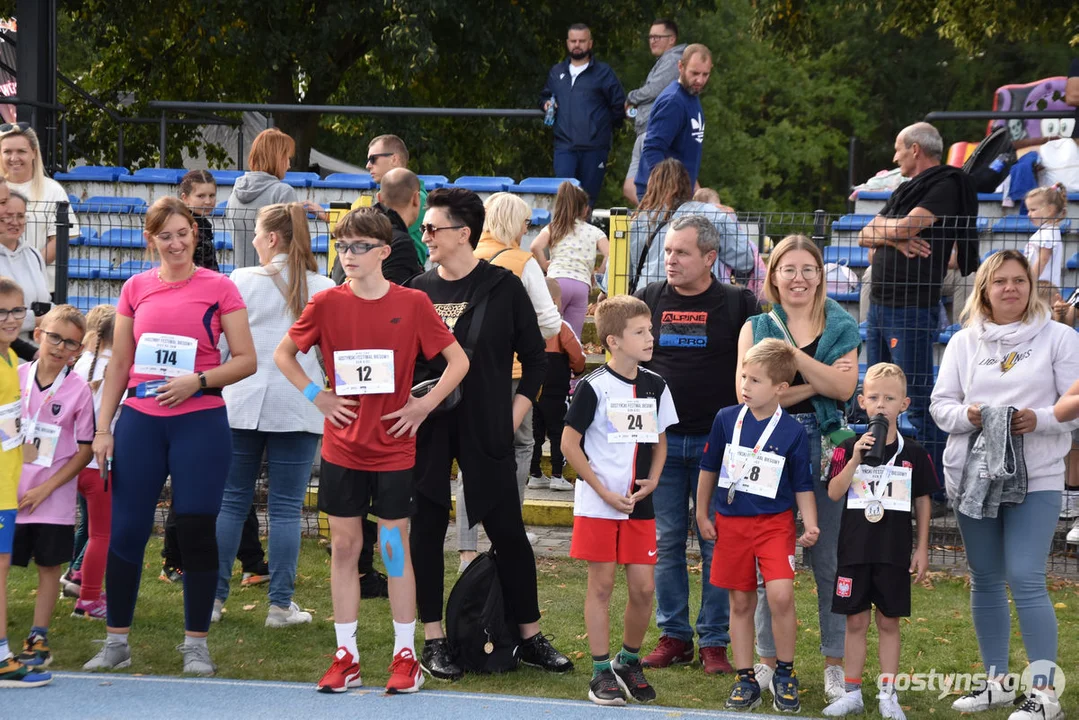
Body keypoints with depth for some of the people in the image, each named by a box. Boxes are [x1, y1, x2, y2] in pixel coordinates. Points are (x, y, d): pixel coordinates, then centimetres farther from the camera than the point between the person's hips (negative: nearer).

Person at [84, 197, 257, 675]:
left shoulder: (218, 288, -1)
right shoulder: (136, 288, 8)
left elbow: (246, 360, -2)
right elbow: (119, 363, 11)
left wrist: (197, 380, -16)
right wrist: (102, 428, 6)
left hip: (200, 421, -2)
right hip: (139, 421, 3)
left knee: (196, 529, 0)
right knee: (126, 529, 2)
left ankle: (196, 644, 10)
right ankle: (115, 641, 13)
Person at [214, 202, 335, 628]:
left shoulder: (241, 281, -2)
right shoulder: (324, 289, 0)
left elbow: (217, 345, 2)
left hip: (242, 403, 0)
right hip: (298, 409, 0)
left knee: (232, 501, 8)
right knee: (286, 508, 4)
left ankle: (213, 597, 10)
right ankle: (281, 604, 4)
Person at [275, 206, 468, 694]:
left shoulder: (412, 304, -5)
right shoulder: (327, 303, -1)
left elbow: (458, 361, 1)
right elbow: (283, 353, 11)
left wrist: (425, 405, -7)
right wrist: (315, 394, 0)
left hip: (393, 448, -2)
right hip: (341, 448, 2)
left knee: (394, 547, 2)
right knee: (344, 547, 6)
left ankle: (406, 655, 11)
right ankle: (346, 658, 13)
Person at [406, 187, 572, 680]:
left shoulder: (504, 288, -1)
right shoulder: (417, 290, 6)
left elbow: (534, 358, 5)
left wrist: (514, 415, -3)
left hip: (486, 431, -2)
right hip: (427, 430, 2)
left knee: (509, 532, 0)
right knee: (427, 529, 4)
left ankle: (531, 638, 9)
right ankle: (434, 640, 12)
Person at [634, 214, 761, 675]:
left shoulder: (738, 305, 1)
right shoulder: (649, 300, 8)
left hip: (719, 442, -2)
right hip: (661, 441, 2)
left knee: (717, 543, 0)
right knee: (665, 542, 4)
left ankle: (715, 641, 6)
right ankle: (673, 636, 13)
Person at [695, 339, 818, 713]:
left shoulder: (793, 432, -7)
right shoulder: (726, 420, -1)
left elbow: (803, 486, 0)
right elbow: (709, 468, 11)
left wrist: (810, 526, -12)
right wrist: (702, 514, 12)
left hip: (774, 523, -2)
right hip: (731, 523, 3)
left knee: (780, 594, -17)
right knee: (741, 601, 8)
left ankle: (785, 673, 1)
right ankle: (745, 679, 18)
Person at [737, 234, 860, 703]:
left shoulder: (840, 328, 9)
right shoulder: (756, 328, 9)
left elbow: (844, 388, -7)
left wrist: (792, 353, -14)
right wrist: (814, 385, -9)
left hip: (823, 451, 0)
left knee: (828, 561, 1)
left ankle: (835, 664, 9)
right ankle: (767, 660, 11)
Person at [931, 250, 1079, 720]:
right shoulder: (964, 342, 11)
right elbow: (940, 404, 8)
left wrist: (1040, 419, -20)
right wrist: (966, 415, -13)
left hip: (1036, 478, -4)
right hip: (973, 475, 4)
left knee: (1026, 580, -13)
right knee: (985, 580, 10)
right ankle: (996, 682, 22)